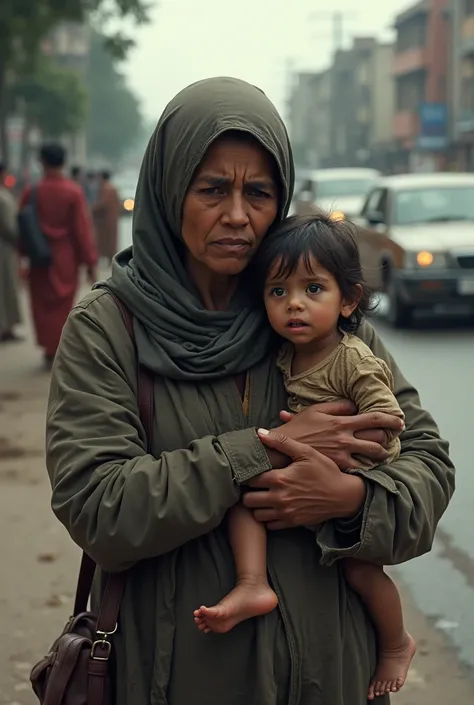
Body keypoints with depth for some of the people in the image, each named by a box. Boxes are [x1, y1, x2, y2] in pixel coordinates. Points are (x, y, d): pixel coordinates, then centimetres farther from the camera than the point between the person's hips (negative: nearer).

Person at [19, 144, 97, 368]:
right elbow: (83, 228, -10)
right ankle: (59, 352, 11)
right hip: (66, 258, -1)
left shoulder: (31, 192, -7)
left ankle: (49, 351, 14)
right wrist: (90, 261, -4)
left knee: (43, 306, 13)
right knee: (62, 306, 11)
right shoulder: (73, 191, -12)